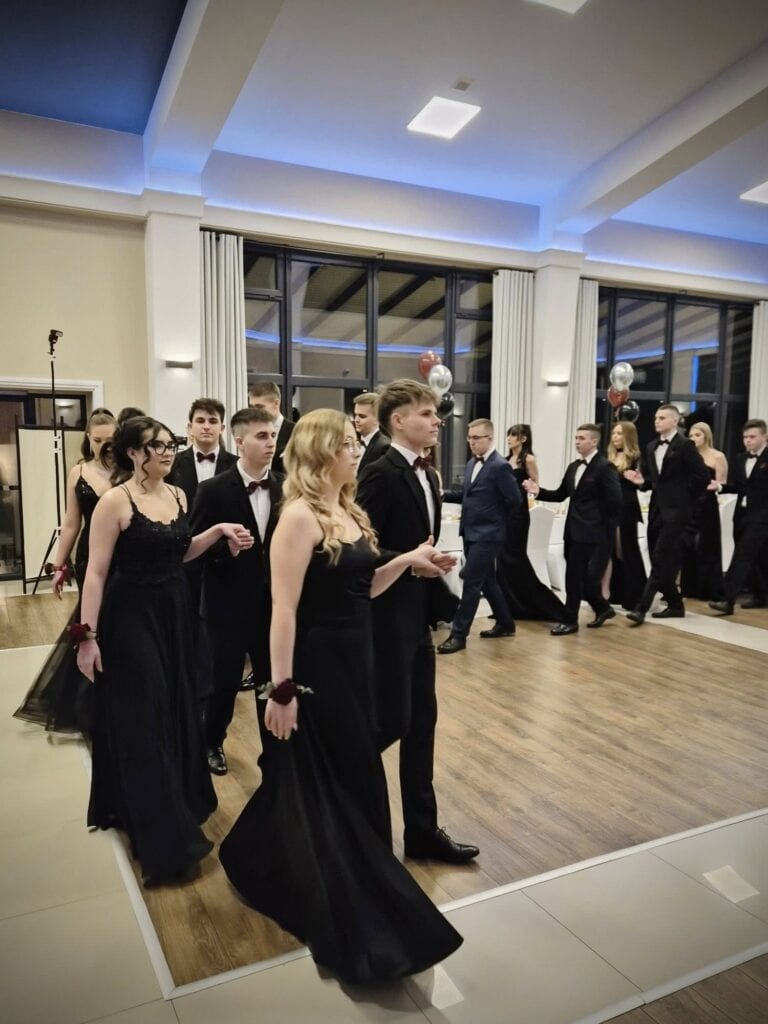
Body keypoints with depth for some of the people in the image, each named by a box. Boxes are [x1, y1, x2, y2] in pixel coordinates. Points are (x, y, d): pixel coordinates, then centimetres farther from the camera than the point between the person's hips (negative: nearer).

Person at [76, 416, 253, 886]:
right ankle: (165, 838, 13)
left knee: (177, 711, 17)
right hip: (131, 618, -6)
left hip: (175, 613, 7)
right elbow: (97, 571, -15)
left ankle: (181, 804, 38)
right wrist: (87, 635, -16)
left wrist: (219, 531, 1)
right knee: (143, 719, 1)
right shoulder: (115, 501, -15)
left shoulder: (178, 495, 4)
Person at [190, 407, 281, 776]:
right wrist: (226, 545, -24)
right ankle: (212, 743, 39)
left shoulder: (283, 489, 1)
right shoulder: (213, 490, -9)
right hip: (228, 606, -2)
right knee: (224, 682, 14)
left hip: (273, 604, 3)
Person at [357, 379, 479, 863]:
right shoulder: (380, 474, -16)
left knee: (421, 722, 13)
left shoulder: (428, 475, 10)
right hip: (387, 621, -9)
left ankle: (423, 832, 26)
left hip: (417, 619, 9)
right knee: (392, 721, -1)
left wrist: (438, 602, 11)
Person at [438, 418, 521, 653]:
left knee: (471, 582, -7)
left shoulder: (500, 466, -14)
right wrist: (445, 494, 3)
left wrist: (495, 518, -1)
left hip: (487, 534, -9)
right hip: (470, 532, 9)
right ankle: (505, 624, 31)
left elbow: (515, 500, -13)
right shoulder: (471, 464, 11)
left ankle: (458, 634, 0)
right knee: (487, 581, 16)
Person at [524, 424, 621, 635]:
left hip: (594, 533, -8)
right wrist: (538, 491, -1)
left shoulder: (604, 467, -11)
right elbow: (561, 495, 15)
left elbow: (615, 500, -14)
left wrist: (608, 528, -11)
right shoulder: (573, 467, 14)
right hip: (574, 531, 8)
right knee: (574, 578, 12)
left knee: (589, 577, -3)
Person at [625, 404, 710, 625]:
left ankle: (641, 607, -13)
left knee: (661, 561, -10)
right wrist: (641, 481, -3)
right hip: (657, 510, 8)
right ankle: (675, 605, 23)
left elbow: (703, 477, -11)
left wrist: (686, 497, -3)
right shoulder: (651, 447, 14)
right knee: (660, 561, 10)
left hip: (676, 511, -8)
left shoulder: (685, 445, -9)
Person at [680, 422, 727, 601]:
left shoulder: (717, 457, -2)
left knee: (706, 548, 1)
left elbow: (721, 484, -6)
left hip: (707, 506, -4)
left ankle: (710, 590, 9)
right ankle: (690, 588, 15)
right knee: (688, 547, 6)